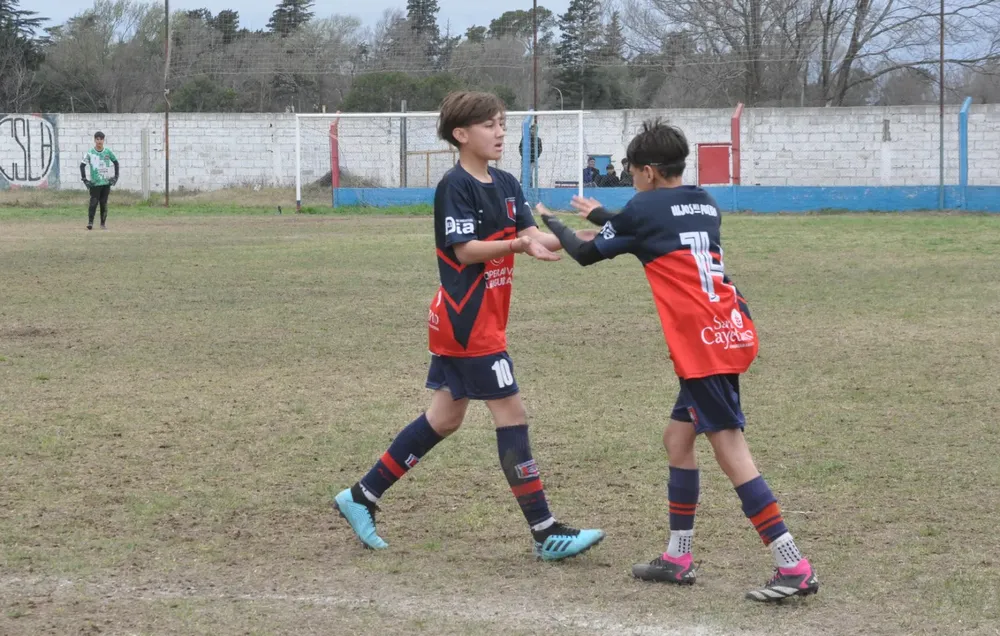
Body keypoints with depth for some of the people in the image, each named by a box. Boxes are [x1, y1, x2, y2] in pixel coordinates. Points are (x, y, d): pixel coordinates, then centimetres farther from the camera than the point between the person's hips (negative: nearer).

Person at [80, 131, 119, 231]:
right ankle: (90, 222, -6)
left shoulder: (107, 151, 3)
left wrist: (116, 176, 9)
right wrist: (84, 179, -8)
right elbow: (82, 165, -2)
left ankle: (103, 223, 14)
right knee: (94, 202, -11)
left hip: (106, 182, 3)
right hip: (94, 183, -3)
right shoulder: (90, 152, -5)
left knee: (104, 203, 5)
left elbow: (116, 162, 15)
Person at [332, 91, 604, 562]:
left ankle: (361, 497, 22)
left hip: (483, 319, 9)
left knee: (445, 419, 14)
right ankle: (546, 533, -4)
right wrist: (518, 245, -32)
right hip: (467, 320, -9)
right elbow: (465, 250, -19)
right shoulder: (455, 186, -13)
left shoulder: (506, 185, 12)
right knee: (511, 414, -7)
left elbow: (530, 233, 1)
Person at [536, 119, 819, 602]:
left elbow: (586, 254, 11)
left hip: (703, 345, -8)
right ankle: (678, 558, 22)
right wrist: (601, 216, 47)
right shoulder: (705, 204, 17)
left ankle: (794, 568, -17)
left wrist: (550, 222, 29)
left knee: (730, 450, -10)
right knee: (678, 438, 18)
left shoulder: (644, 209, -3)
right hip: (730, 336, 8)